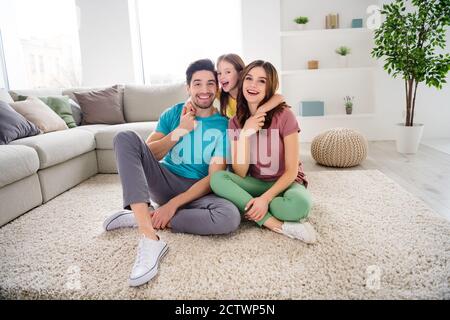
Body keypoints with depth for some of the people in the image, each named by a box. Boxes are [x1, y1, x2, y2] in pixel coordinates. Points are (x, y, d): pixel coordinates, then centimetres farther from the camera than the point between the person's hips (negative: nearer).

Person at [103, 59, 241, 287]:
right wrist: (178, 132, -15)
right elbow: (148, 155, -2)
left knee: (230, 217, -33)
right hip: (165, 181, 2)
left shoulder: (223, 125, -4)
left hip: (197, 191, -1)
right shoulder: (173, 114, 3)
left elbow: (214, 177, -11)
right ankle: (150, 239, -34)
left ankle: (141, 218, -18)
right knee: (126, 138, -21)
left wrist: (173, 204, -20)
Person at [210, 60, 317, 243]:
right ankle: (280, 226, -26)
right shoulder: (236, 122, -4)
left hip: (285, 182, -3)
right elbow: (240, 173, -11)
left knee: (300, 204, -38)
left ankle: (245, 205, -14)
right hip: (255, 183, 4)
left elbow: (291, 171, -14)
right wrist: (245, 133, -22)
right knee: (217, 178, -26)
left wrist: (265, 198, -27)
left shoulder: (283, 115, -15)